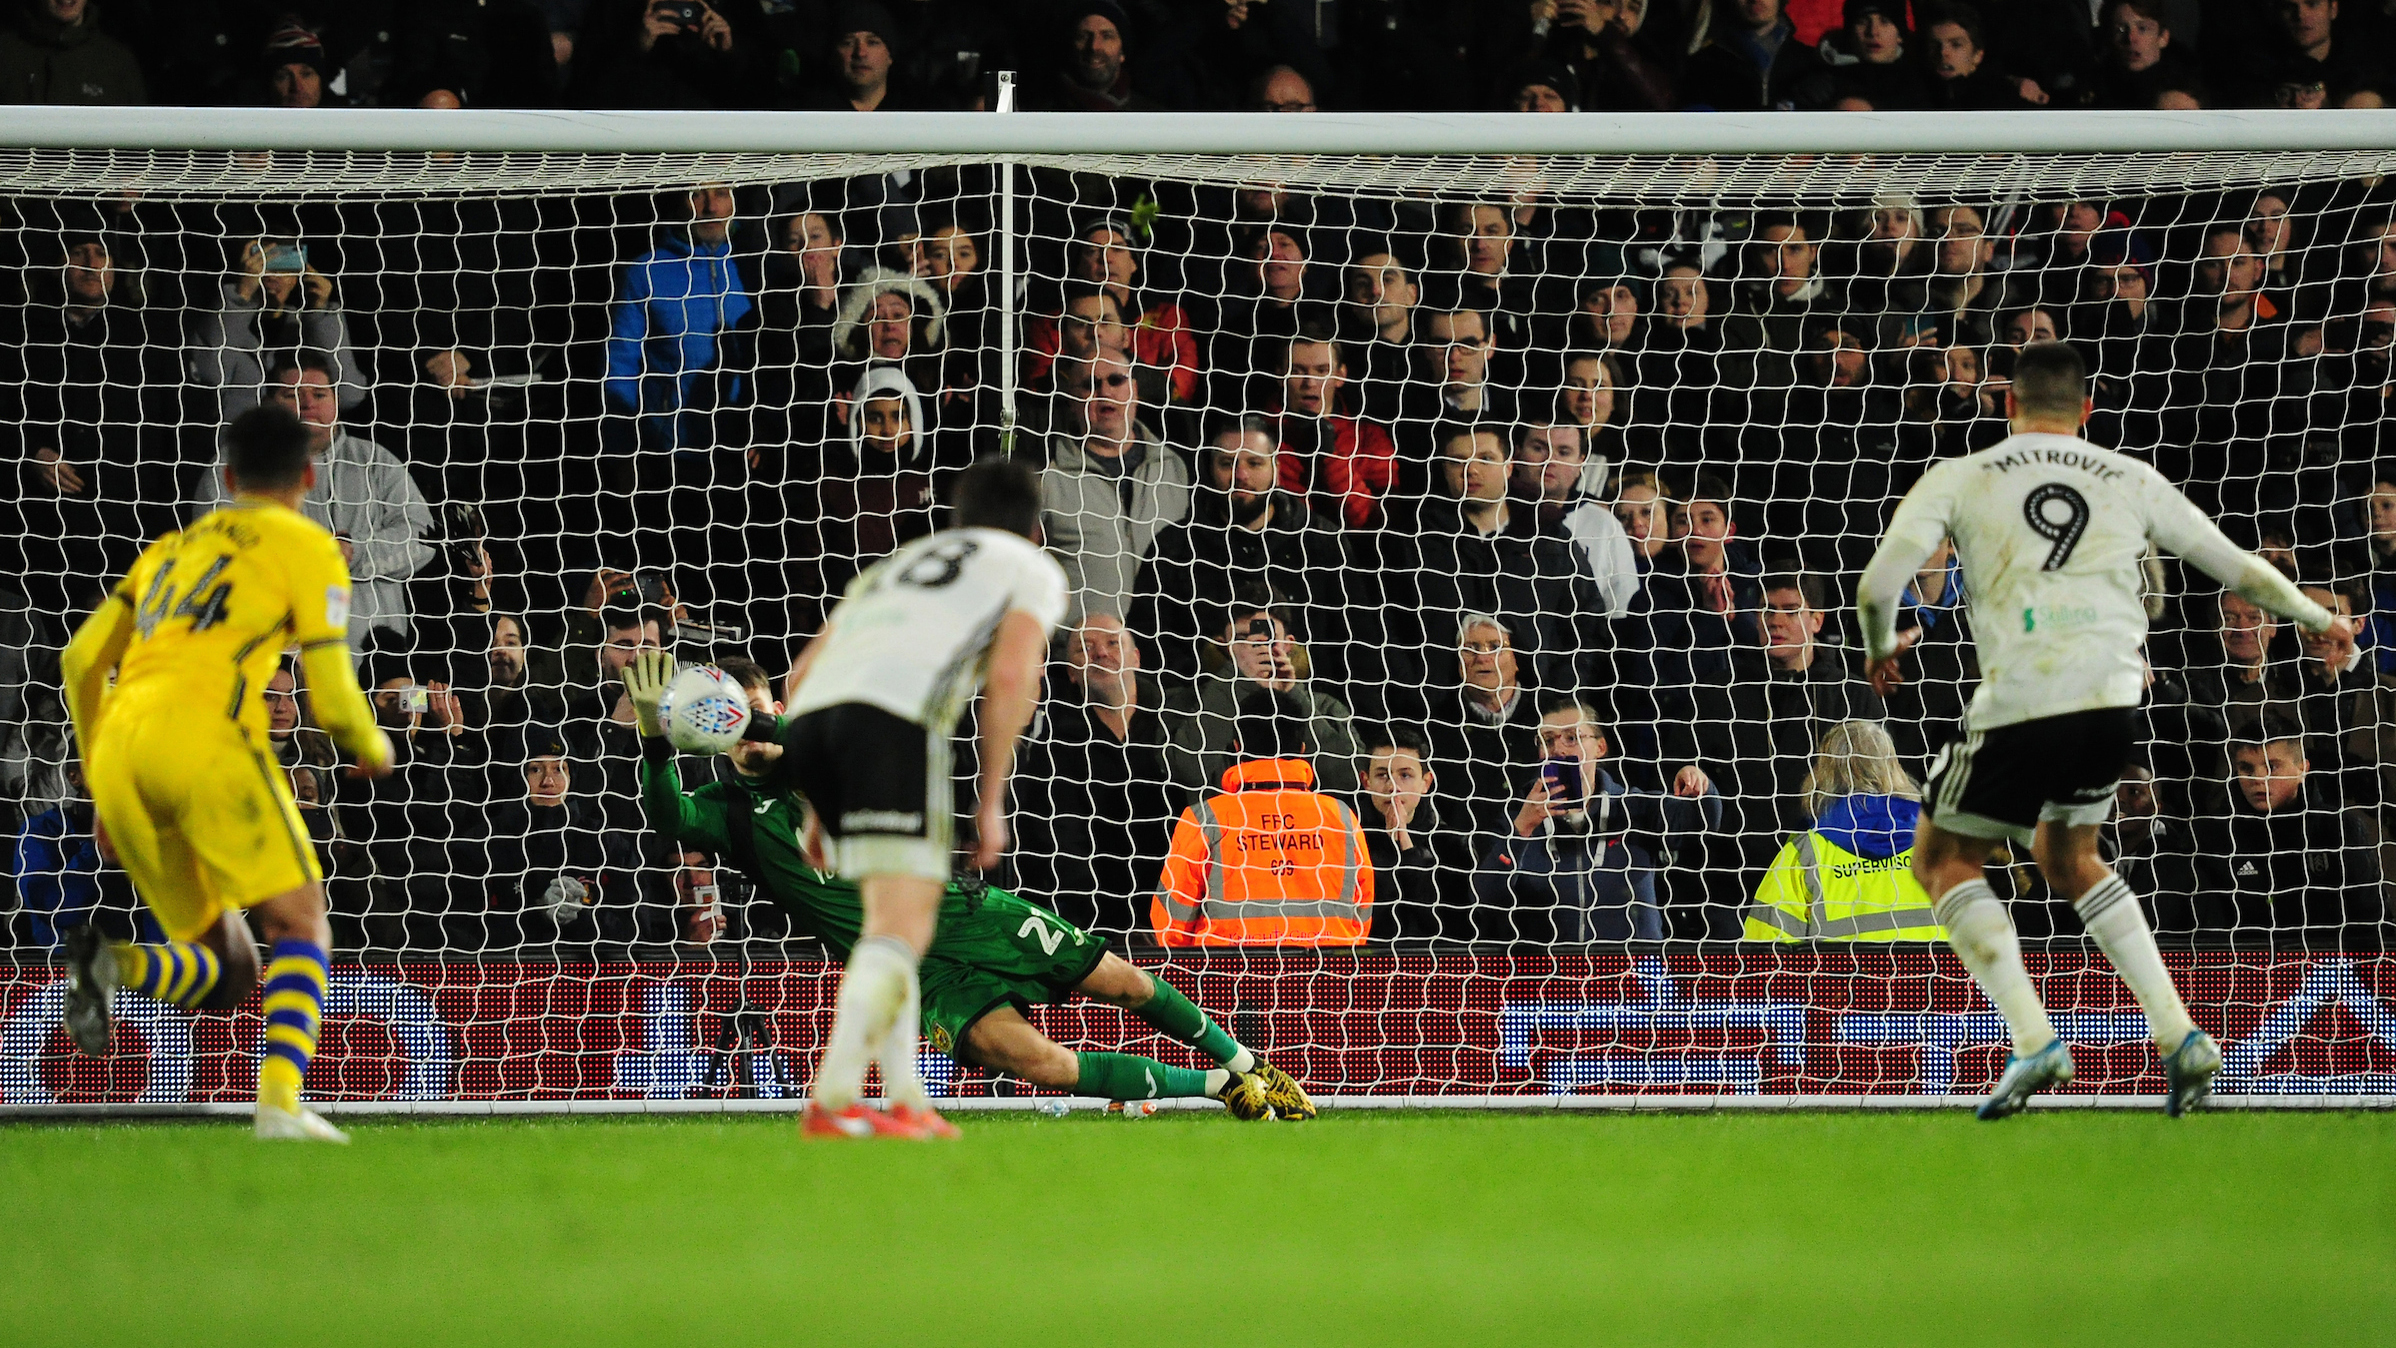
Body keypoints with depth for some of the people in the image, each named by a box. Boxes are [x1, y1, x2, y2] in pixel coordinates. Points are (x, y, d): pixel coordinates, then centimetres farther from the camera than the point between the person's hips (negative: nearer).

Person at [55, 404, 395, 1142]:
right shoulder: (306, 547, 11)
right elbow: (331, 697, 4)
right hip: (205, 734, -6)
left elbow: (81, 660, 21)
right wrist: (373, 748, 25)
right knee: (299, 924, -2)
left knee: (225, 976, 11)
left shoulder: (176, 546, 29)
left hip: (118, 747, 6)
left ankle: (109, 963, -19)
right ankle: (280, 1100, -25)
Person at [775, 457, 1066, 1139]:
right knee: (902, 928, -9)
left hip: (809, 722, 6)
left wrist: (820, 808, 34)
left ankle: (906, 1100, 14)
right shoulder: (1034, 570, 21)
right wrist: (992, 801, 4)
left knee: (898, 909, 20)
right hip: (895, 721, -6)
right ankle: (834, 1099, -24)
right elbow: (1012, 674, 2)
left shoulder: (893, 565, 38)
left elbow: (799, 679, 31)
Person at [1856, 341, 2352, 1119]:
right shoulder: (2132, 482, 15)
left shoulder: (1958, 479, 7)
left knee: (1944, 859, 16)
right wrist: (2312, 615, 40)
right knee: (2066, 857, 28)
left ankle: (2033, 1040, -2)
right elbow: (2235, 565, 22)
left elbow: (1880, 585, -1)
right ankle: (2178, 1036, 15)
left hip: (2021, 701, -4)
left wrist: (1881, 646, 21)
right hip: (2115, 698, 4)